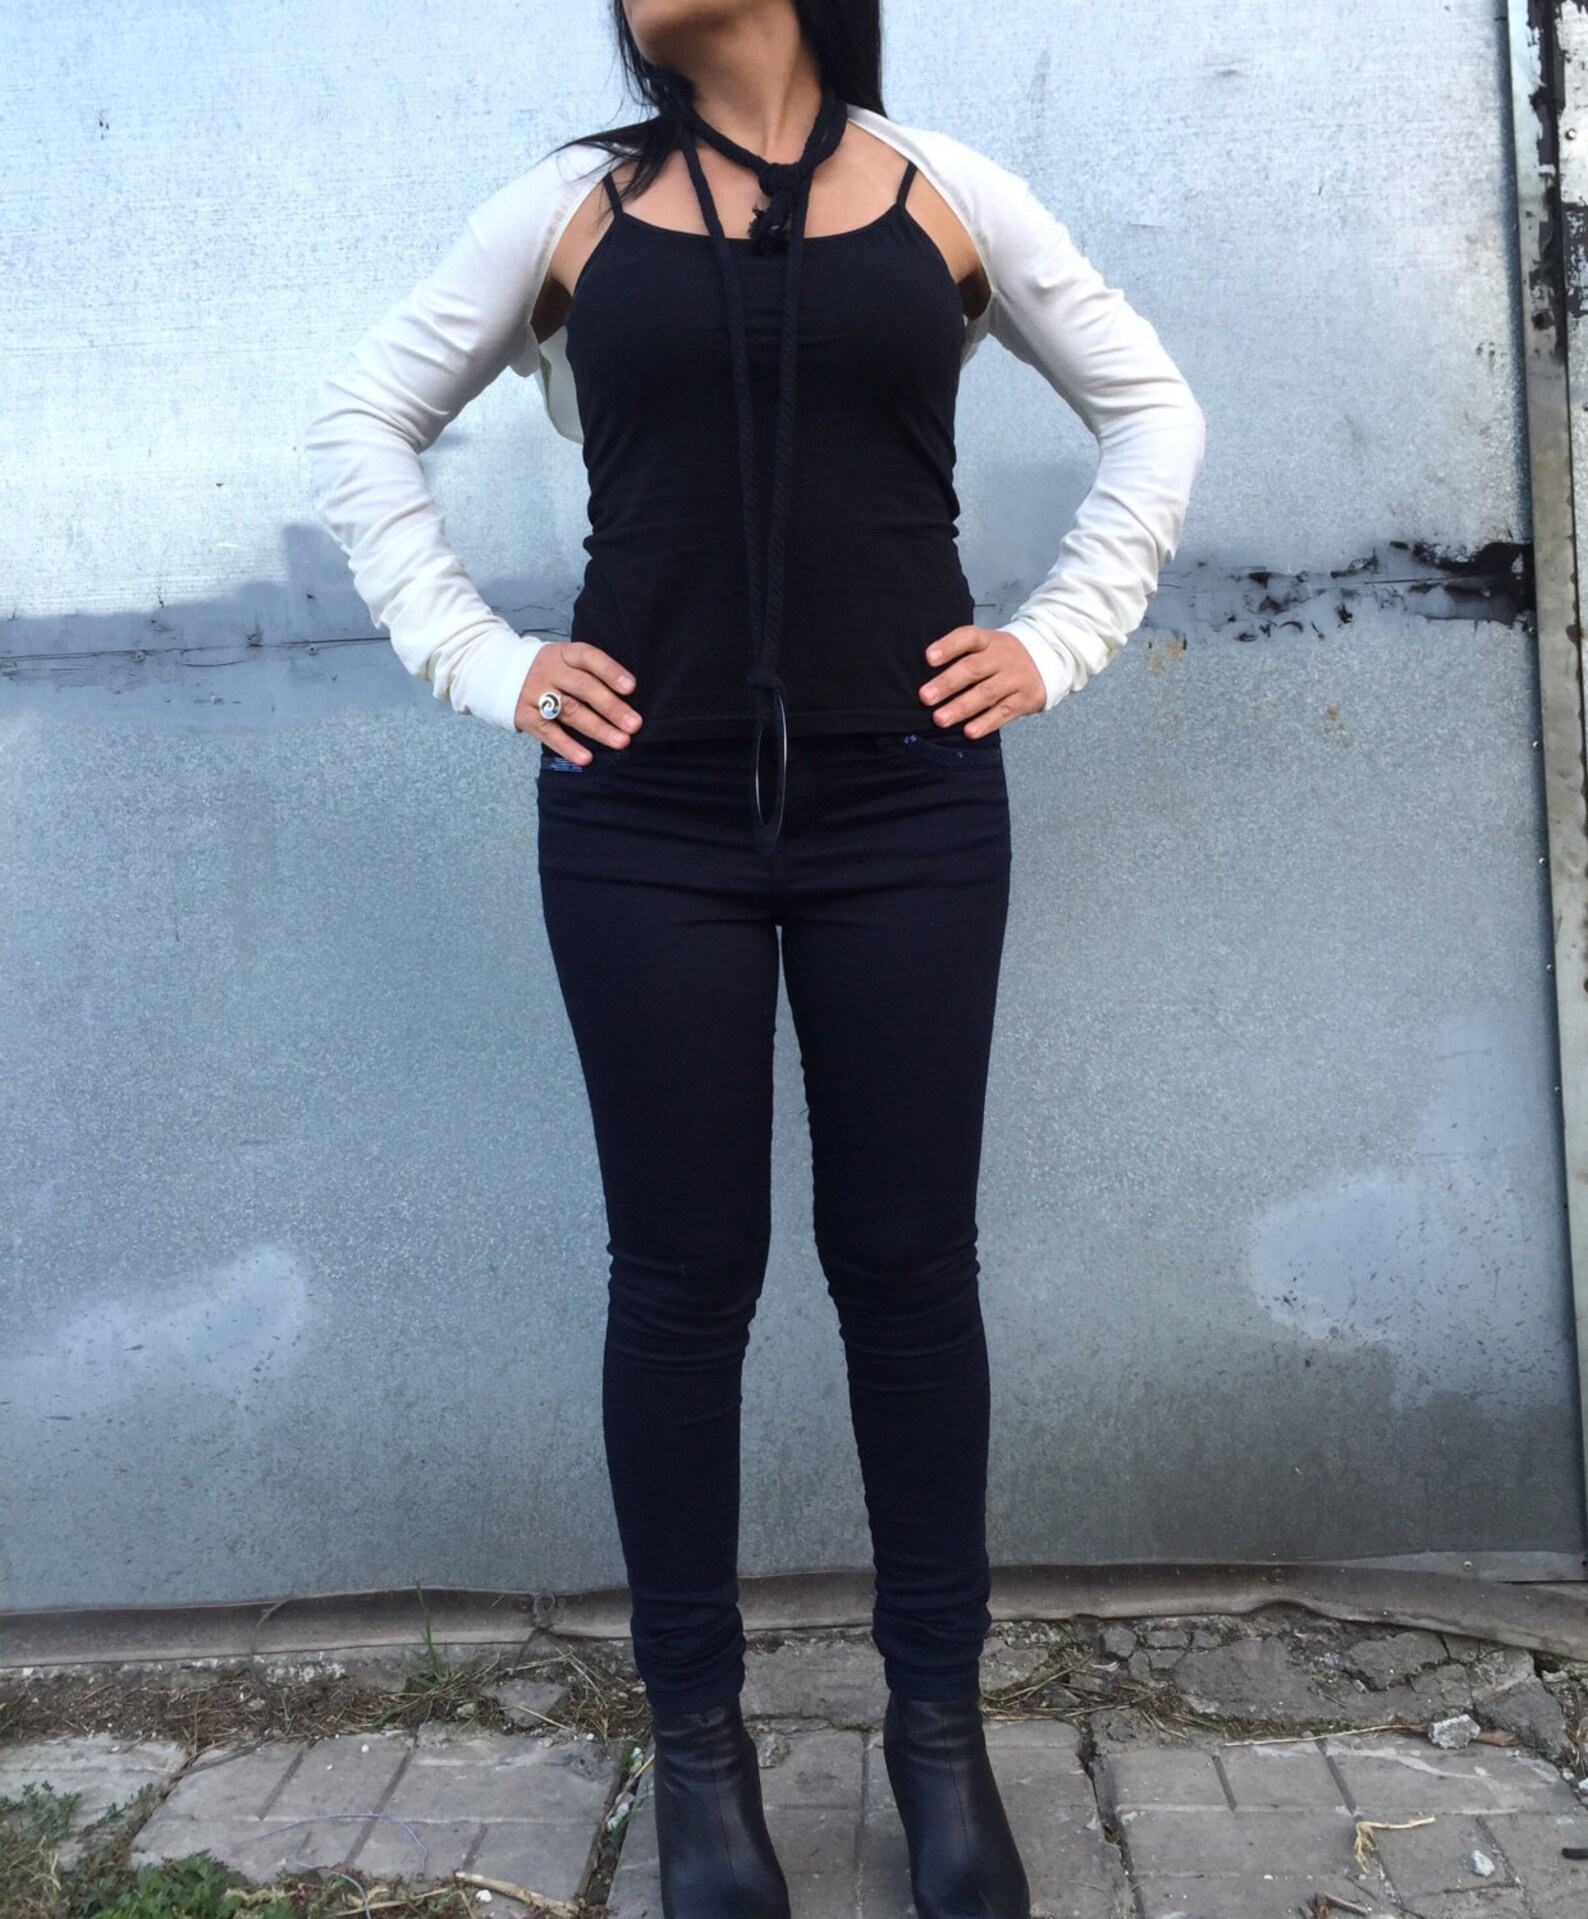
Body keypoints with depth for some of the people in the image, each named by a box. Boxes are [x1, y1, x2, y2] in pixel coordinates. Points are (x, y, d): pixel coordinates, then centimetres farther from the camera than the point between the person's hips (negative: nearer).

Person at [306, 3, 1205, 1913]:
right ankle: (698, 1739, 21)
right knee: (683, 1276, 4)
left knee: (908, 1266, 5)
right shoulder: (577, 201, 10)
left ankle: (938, 1723, 22)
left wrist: (1057, 640, 5)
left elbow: (1150, 409, 17)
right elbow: (363, 423, 15)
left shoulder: (943, 191, 10)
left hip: (908, 807, 0)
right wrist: (481, 662, 3)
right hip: (646, 816, 0)